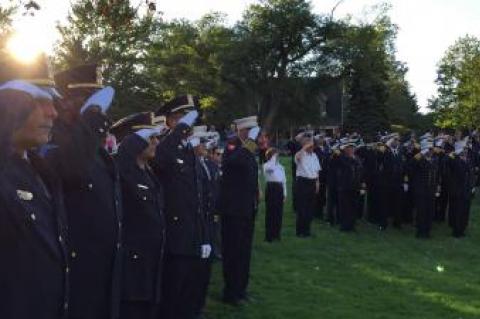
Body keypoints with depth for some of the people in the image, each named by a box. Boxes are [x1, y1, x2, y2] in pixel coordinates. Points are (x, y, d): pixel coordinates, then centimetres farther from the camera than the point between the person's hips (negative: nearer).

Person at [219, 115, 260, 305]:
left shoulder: (248, 148, 15)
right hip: (234, 209, -9)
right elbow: (236, 160, -35)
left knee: (244, 251, 16)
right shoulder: (232, 146, -11)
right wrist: (251, 140, -29)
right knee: (233, 251, -2)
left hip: (247, 209, 9)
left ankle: (240, 289, 26)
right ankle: (231, 293, 8)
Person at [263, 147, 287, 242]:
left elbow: (284, 181, 16)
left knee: (279, 212, 7)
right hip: (271, 187, -5)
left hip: (279, 188, 5)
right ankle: (269, 235, 2)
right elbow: (270, 168, -29)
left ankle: (276, 234, 17)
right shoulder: (266, 165, -2)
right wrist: (273, 159, -18)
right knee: (270, 211, -4)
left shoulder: (281, 167, 15)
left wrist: (285, 193, 11)